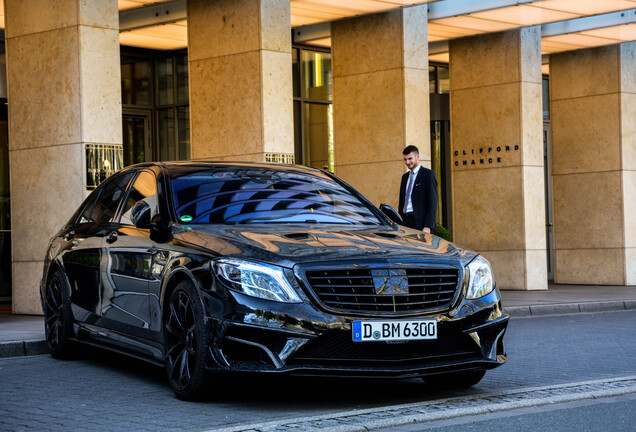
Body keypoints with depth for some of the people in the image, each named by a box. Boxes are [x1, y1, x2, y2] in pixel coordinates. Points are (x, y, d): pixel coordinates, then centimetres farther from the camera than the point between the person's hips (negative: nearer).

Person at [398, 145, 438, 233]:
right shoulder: (405, 177, 20)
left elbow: (432, 202, -9)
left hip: (420, 223, -6)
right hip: (405, 221, 6)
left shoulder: (428, 174, -2)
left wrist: (428, 226, -17)